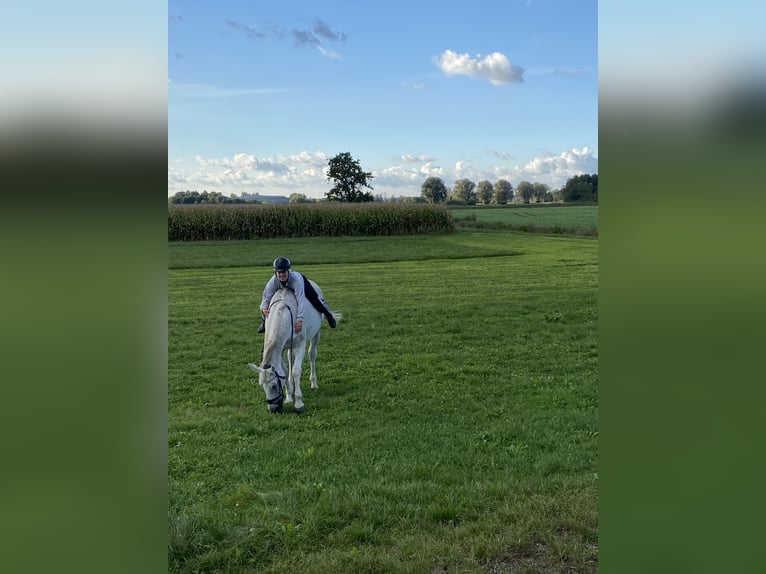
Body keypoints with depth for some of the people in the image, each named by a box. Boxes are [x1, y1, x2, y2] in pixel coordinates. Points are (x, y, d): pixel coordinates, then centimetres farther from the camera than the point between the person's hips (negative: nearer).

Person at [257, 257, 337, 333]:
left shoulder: (296, 279, -48)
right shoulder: (273, 281, -39)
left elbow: (300, 300, -54)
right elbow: (266, 297, -35)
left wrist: (299, 319, -63)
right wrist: (264, 308, -59)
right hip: (282, 288, 2)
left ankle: (329, 315, 24)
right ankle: (264, 323, 26)